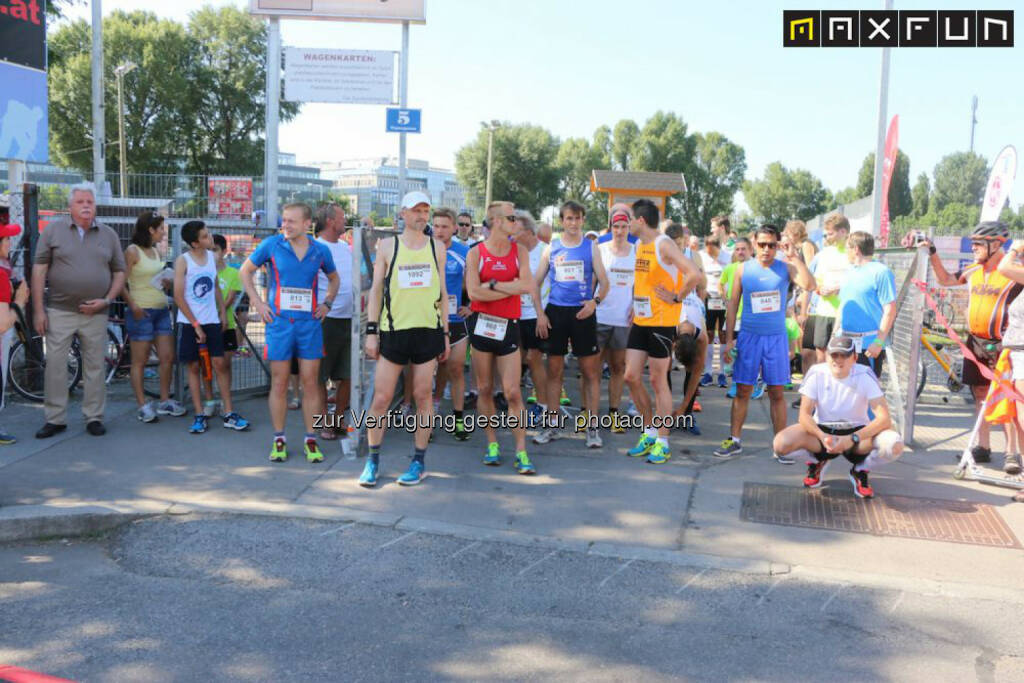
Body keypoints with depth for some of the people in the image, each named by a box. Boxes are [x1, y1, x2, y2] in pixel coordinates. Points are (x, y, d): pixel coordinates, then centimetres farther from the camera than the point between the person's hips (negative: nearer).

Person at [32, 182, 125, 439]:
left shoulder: (108, 235, 7)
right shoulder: (53, 230, 2)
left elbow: (119, 272, 10)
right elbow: (39, 270, 0)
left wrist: (106, 300, -6)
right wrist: (38, 309, -5)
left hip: (96, 314, 1)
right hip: (59, 311, -1)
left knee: (95, 367, 6)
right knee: (55, 365, 1)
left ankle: (94, 418, 15)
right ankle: (55, 419, 11)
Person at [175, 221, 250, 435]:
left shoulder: (212, 257, 5)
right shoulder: (182, 261, -9)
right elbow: (178, 296, -10)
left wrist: (223, 312, 8)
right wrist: (196, 325, -12)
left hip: (211, 321, 3)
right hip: (189, 323, -3)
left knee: (219, 364, 0)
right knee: (194, 367, 3)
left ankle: (229, 414, 3)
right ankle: (199, 415, 8)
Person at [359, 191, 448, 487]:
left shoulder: (437, 247, 10)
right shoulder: (388, 245, 5)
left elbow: (442, 293, 13)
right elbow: (376, 289, 5)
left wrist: (445, 334, 9)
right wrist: (371, 331, -2)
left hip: (429, 331, 1)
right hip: (394, 330, -1)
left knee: (423, 396, 5)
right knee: (381, 398, -1)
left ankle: (419, 461, 15)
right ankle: (373, 460, 11)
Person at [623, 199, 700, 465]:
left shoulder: (664, 245, -14)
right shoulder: (640, 246, 12)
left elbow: (694, 275, -24)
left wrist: (677, 298, -16)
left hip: (661, 323, -8)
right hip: (640, 322, 8)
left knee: (658, 382, -1)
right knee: (631, 377, 6)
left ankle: (662, 443, 10)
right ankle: (649, 432, 22)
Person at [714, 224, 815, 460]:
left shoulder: (785, 268, 1)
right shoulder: (743, 269, 3)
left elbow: (809, 285, -17)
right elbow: (733, 305, 5)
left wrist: (795, 257, -19)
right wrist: (729, 339, 1)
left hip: (776, 337, 0)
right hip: (749, 336, 0)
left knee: (777, 393, 4)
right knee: (742, 390, 4)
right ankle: (734, 441, 13)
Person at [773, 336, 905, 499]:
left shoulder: (864, 376, -15)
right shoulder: (817, 374, -12)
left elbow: (884, 418, -21)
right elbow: (804, 415, -15)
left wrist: (853, 439, -34)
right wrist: (822, 437, -35)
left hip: (857, 431, -1)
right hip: (822, 430, 1)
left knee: (894, 445, -32)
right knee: (781, 443, -27)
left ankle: (860, 470, 3)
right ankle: (818, 462, 9)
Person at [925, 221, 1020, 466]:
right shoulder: (973, 270, 8)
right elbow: (945, 280, 17)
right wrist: (933, 254, 9)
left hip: (1000, 345, -6)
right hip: (976, 343, 6)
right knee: (980, 395, 12)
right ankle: (983, 448, 21)